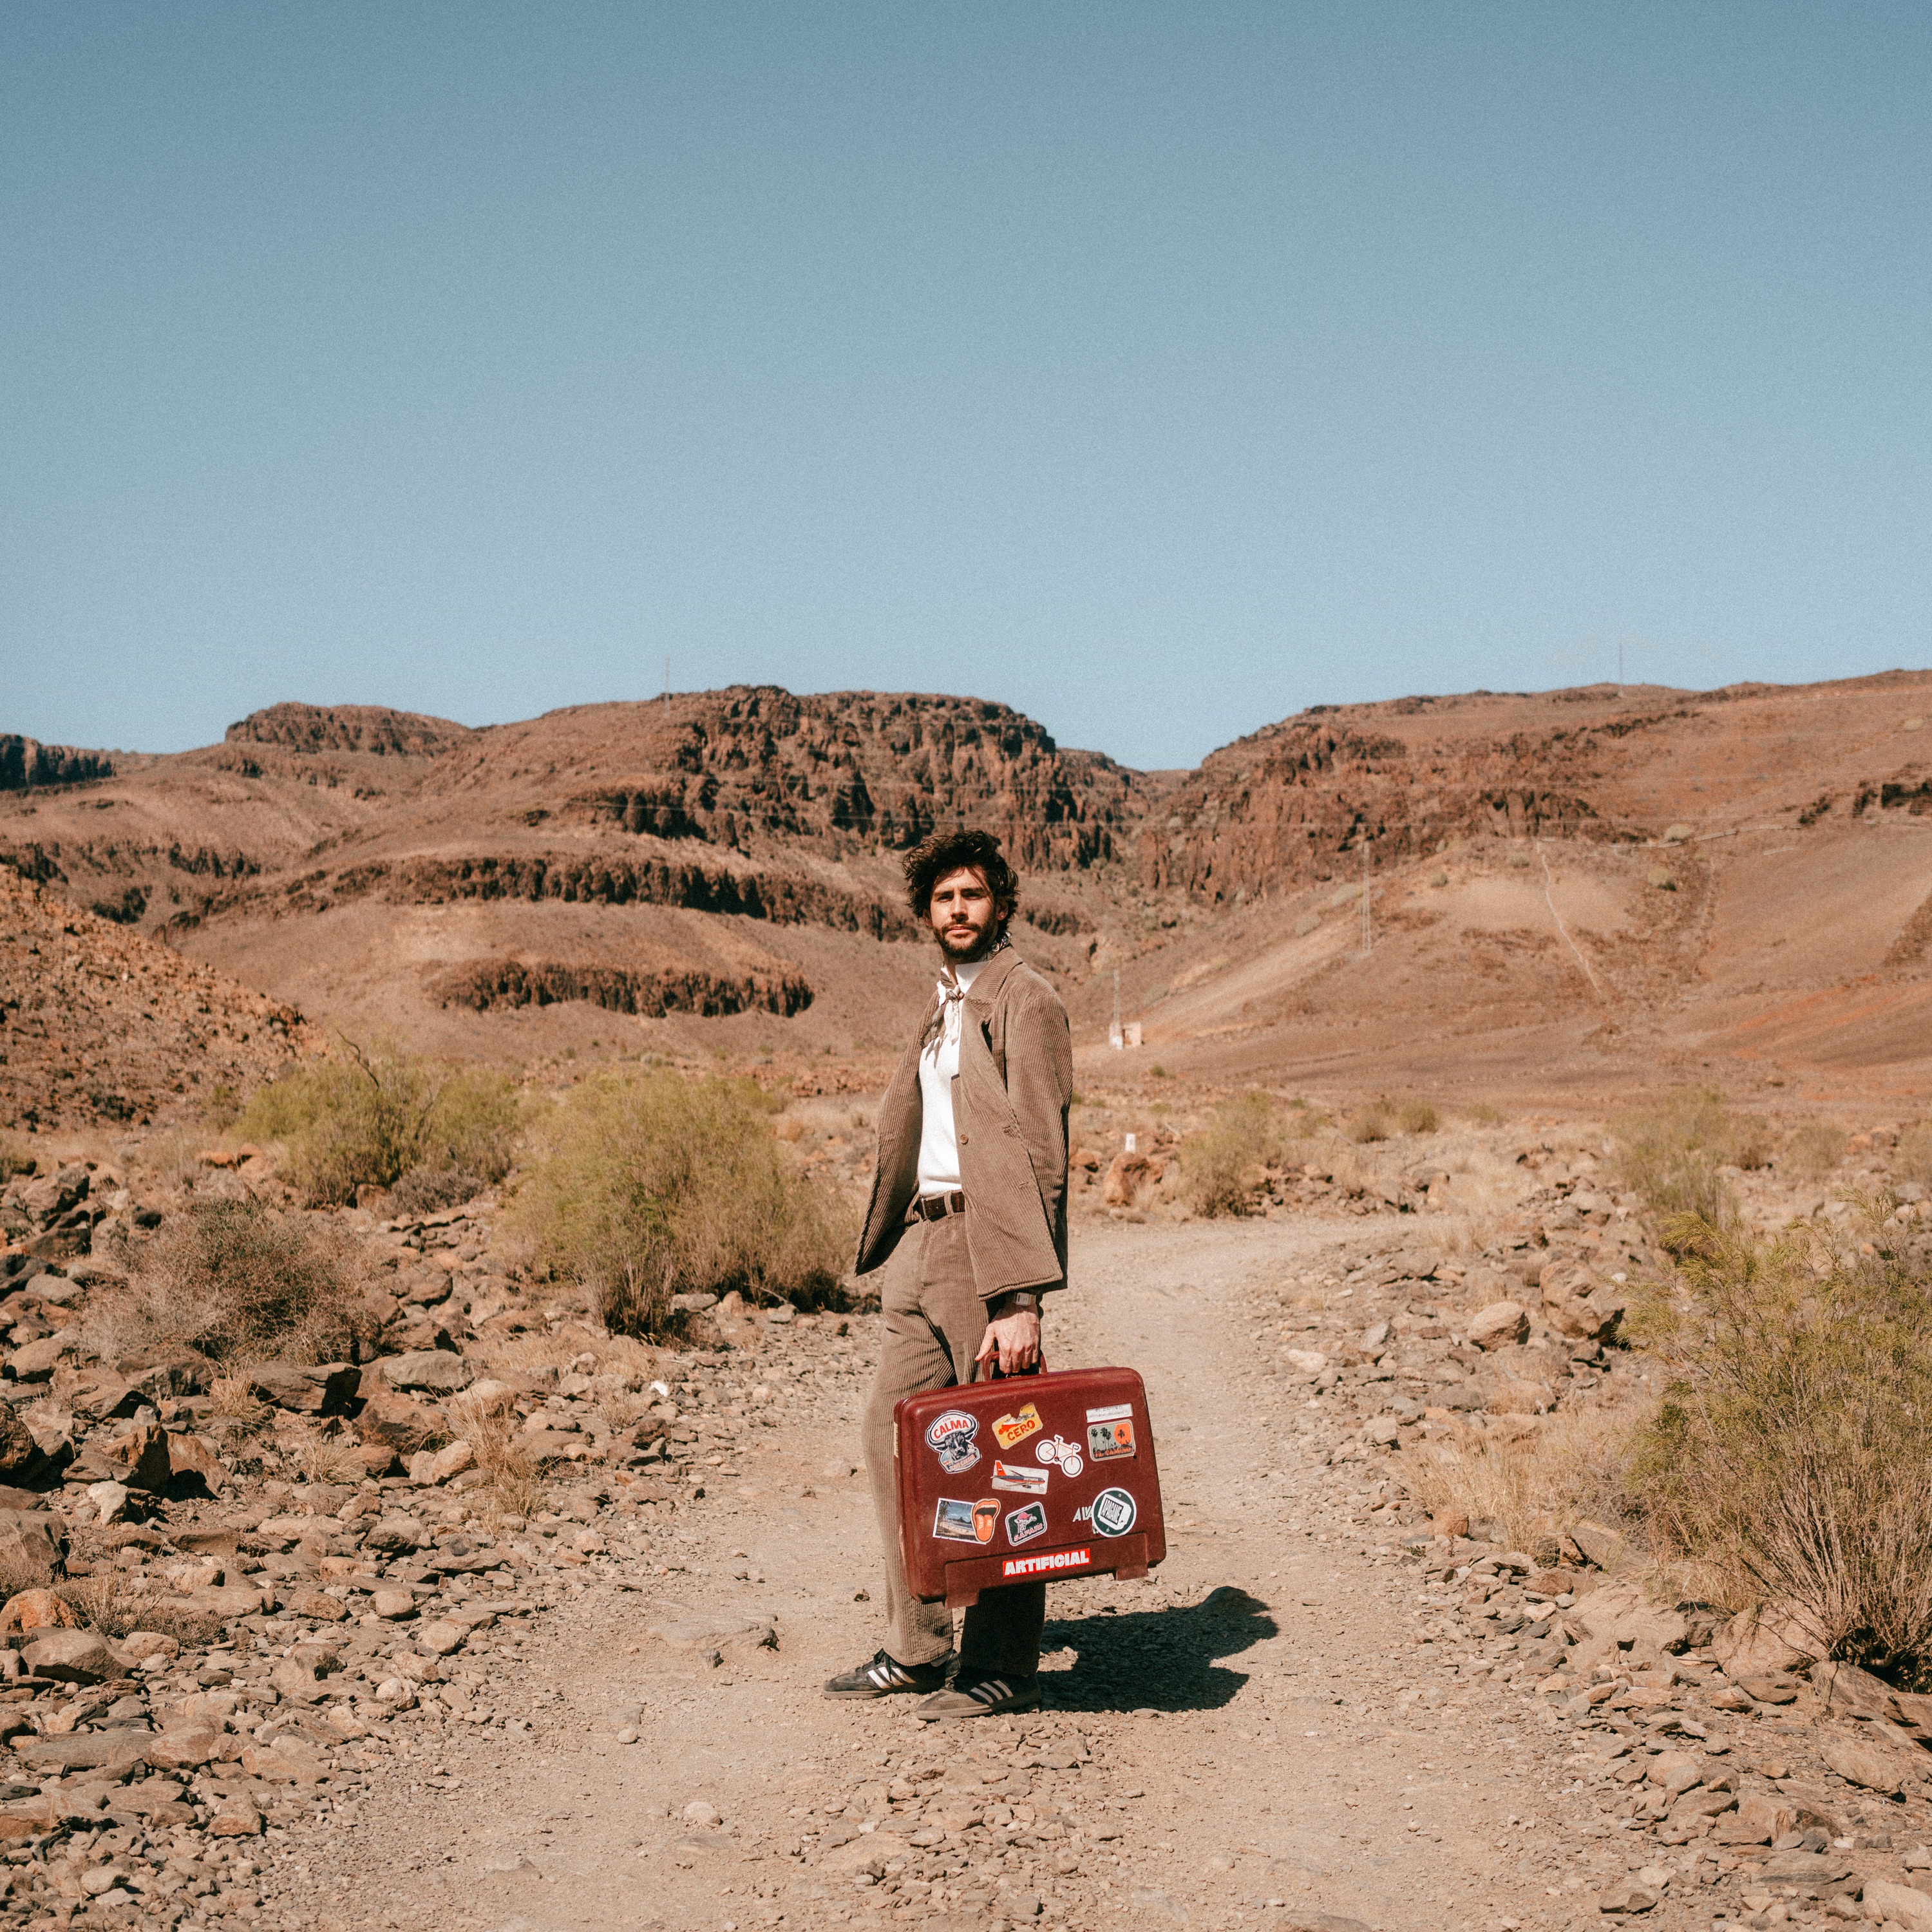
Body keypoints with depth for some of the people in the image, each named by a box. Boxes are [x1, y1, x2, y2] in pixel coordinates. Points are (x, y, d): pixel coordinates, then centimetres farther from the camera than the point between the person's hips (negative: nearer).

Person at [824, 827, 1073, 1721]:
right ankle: (917, 1647, 19)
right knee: (893, 1430, 9)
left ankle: (1004, 1669, 6)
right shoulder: (943, 1007, 20)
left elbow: (1037, 1153, -14)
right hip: (921, 1242, 9)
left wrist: (1020, 1299, -20)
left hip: (984, 1243, -9)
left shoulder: (1024, 1001, -7)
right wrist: (887, 1244, 12)